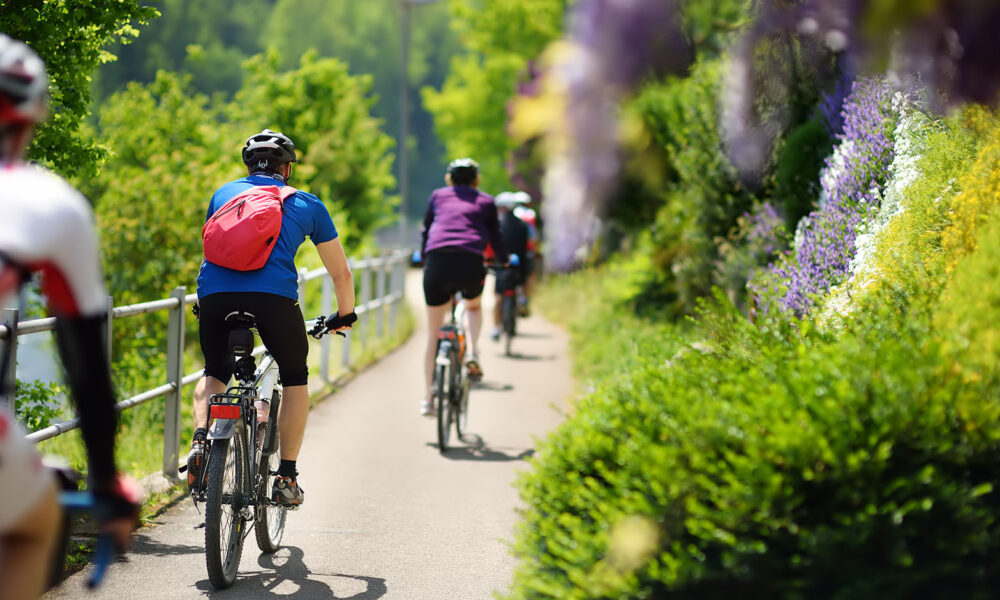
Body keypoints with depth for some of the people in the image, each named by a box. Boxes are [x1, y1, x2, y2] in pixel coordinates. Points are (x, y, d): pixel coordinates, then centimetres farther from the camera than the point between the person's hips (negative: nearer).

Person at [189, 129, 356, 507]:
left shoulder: (224, 193, 28)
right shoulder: (306, 205, 23)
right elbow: (341, 273, 29)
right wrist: (345, 316, 46)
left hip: (214, 294, 2)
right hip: (274, 296, -2)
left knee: (215, 373, 28)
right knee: (295, 378, 22)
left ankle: (200, 441, 1)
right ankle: (286, 477, 15)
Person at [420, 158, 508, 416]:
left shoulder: (437, 196, 24)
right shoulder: (485, 202, 22)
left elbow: (425, 232, 31)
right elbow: (495, 237, 28)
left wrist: (423, 259, 49)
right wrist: (504, 262, 47)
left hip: (437, 262, 0)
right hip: (470, 264, 0)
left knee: (433, 335, 12)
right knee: (474, 307, 33)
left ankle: (428, 398, 9)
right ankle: (473, 351, 6)